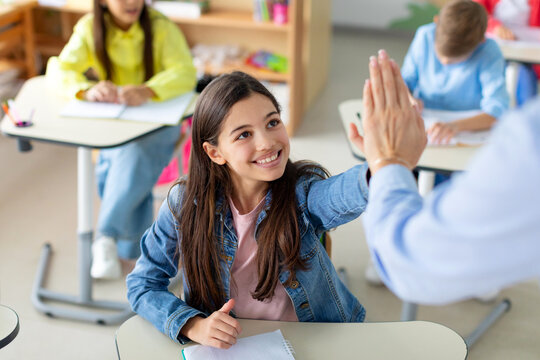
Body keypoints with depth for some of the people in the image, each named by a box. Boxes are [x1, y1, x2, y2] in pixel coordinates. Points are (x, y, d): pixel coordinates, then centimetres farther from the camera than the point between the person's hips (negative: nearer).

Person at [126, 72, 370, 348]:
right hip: (222, 347, -1)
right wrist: (194, 326, -19)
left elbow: (348, 194, -38)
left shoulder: (304, 193, -14)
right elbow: (142, 284, -1)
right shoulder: (186, 204, -9)